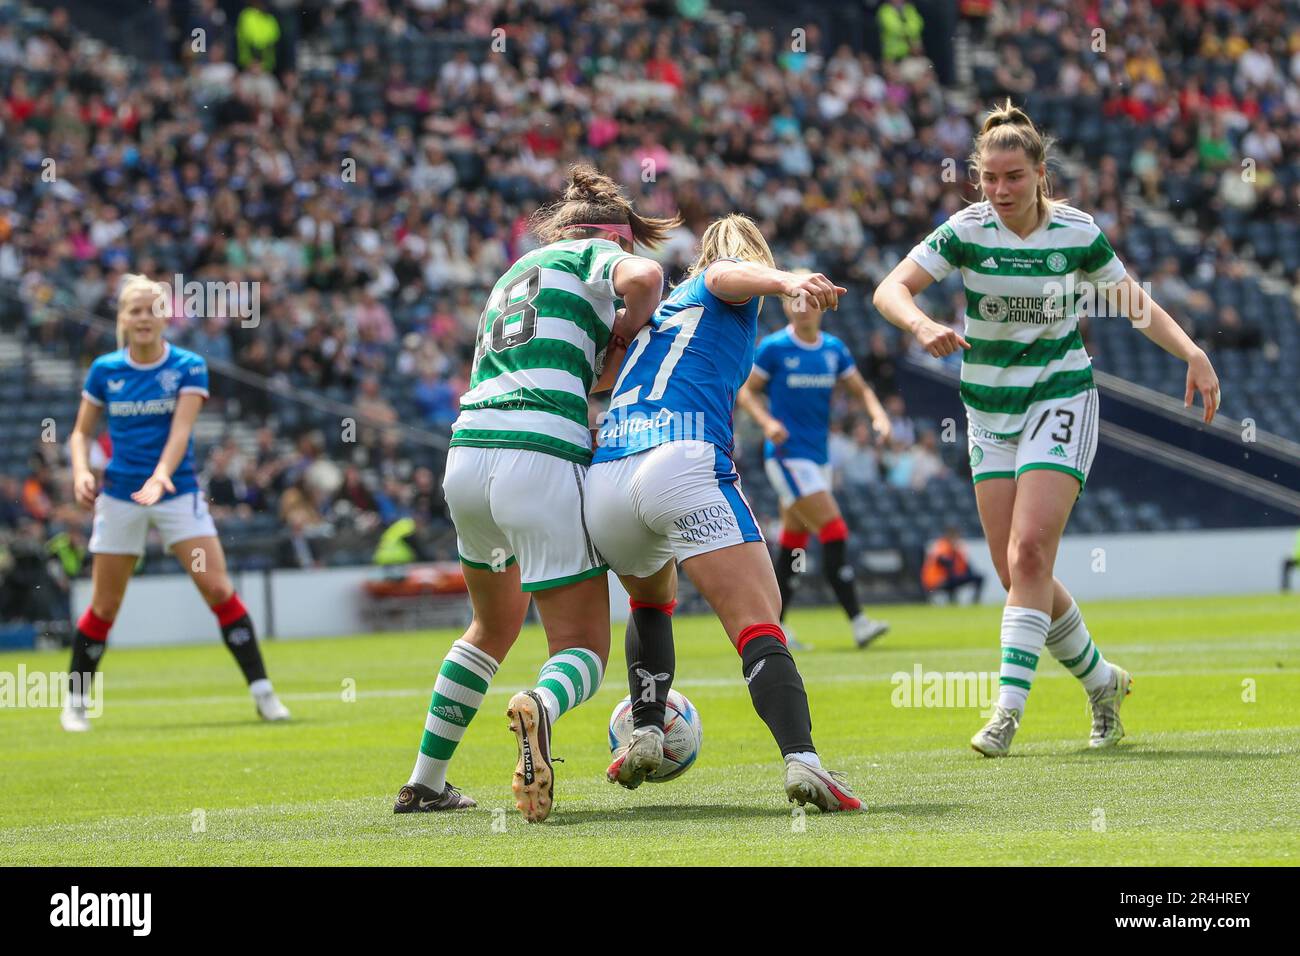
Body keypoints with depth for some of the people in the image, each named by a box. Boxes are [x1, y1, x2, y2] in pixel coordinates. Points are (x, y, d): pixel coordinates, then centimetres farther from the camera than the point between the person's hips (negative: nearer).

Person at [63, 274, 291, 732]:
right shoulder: (104, 371, 2)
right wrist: (81, 471, -10)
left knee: (219, 589, -12)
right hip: (119, 496, 1)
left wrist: (161, 475, -32)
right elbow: (81, 432, 10)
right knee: (104, 605, 4)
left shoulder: (189, 367, -3)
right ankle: (74, 702, 18)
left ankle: (262, 692, -7)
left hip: (178, 491, -1)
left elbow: (181, 429, -15)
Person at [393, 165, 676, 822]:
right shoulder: (595, 253, 8)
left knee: (494, 628, 29)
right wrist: (623, 332, 1)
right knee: (584, 645, -2)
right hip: (542, 461, -7)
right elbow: (643, 279, -16)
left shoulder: (519, 269, 29)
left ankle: (425, 783, 29)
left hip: (467, 452, 7)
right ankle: (541, 707, -38)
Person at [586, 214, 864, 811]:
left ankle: (645, 734, 23)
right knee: (759, 624, -14)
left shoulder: (658, 313, 35)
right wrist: (788, 281, -26)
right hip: (683, 461, -6)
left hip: (601, 475, 6)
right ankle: (800, 758, -34)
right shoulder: (739, 282, 18)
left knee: (653, 600, 35)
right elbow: (727, 275, -6)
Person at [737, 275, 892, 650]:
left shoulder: (834, 349, 9)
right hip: (787, 455, -6)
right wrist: (767, 422, -19)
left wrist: (879, 416, -4)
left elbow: (860, 389, 16)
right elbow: (746, 391, -2)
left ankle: (773, 625, 19)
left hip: (818, 457, 6)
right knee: (834, 533, -16)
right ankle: (857, 622, -19)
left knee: (794, 543, 11)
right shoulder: (774, 348, -6)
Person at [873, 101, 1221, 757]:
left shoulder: (1077, 234, -8)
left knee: (1029, 553, -18)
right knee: (1015, 572, 4)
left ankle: (1009, 708, -19)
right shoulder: (966, 232, -8)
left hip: (1060, 400, -3)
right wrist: (921, 324, -37)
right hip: (989, 409, 3)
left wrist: (1193, 355, -9)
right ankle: (1100, 680, 25)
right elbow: (890, 290, -16)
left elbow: (1136, 305, 4)